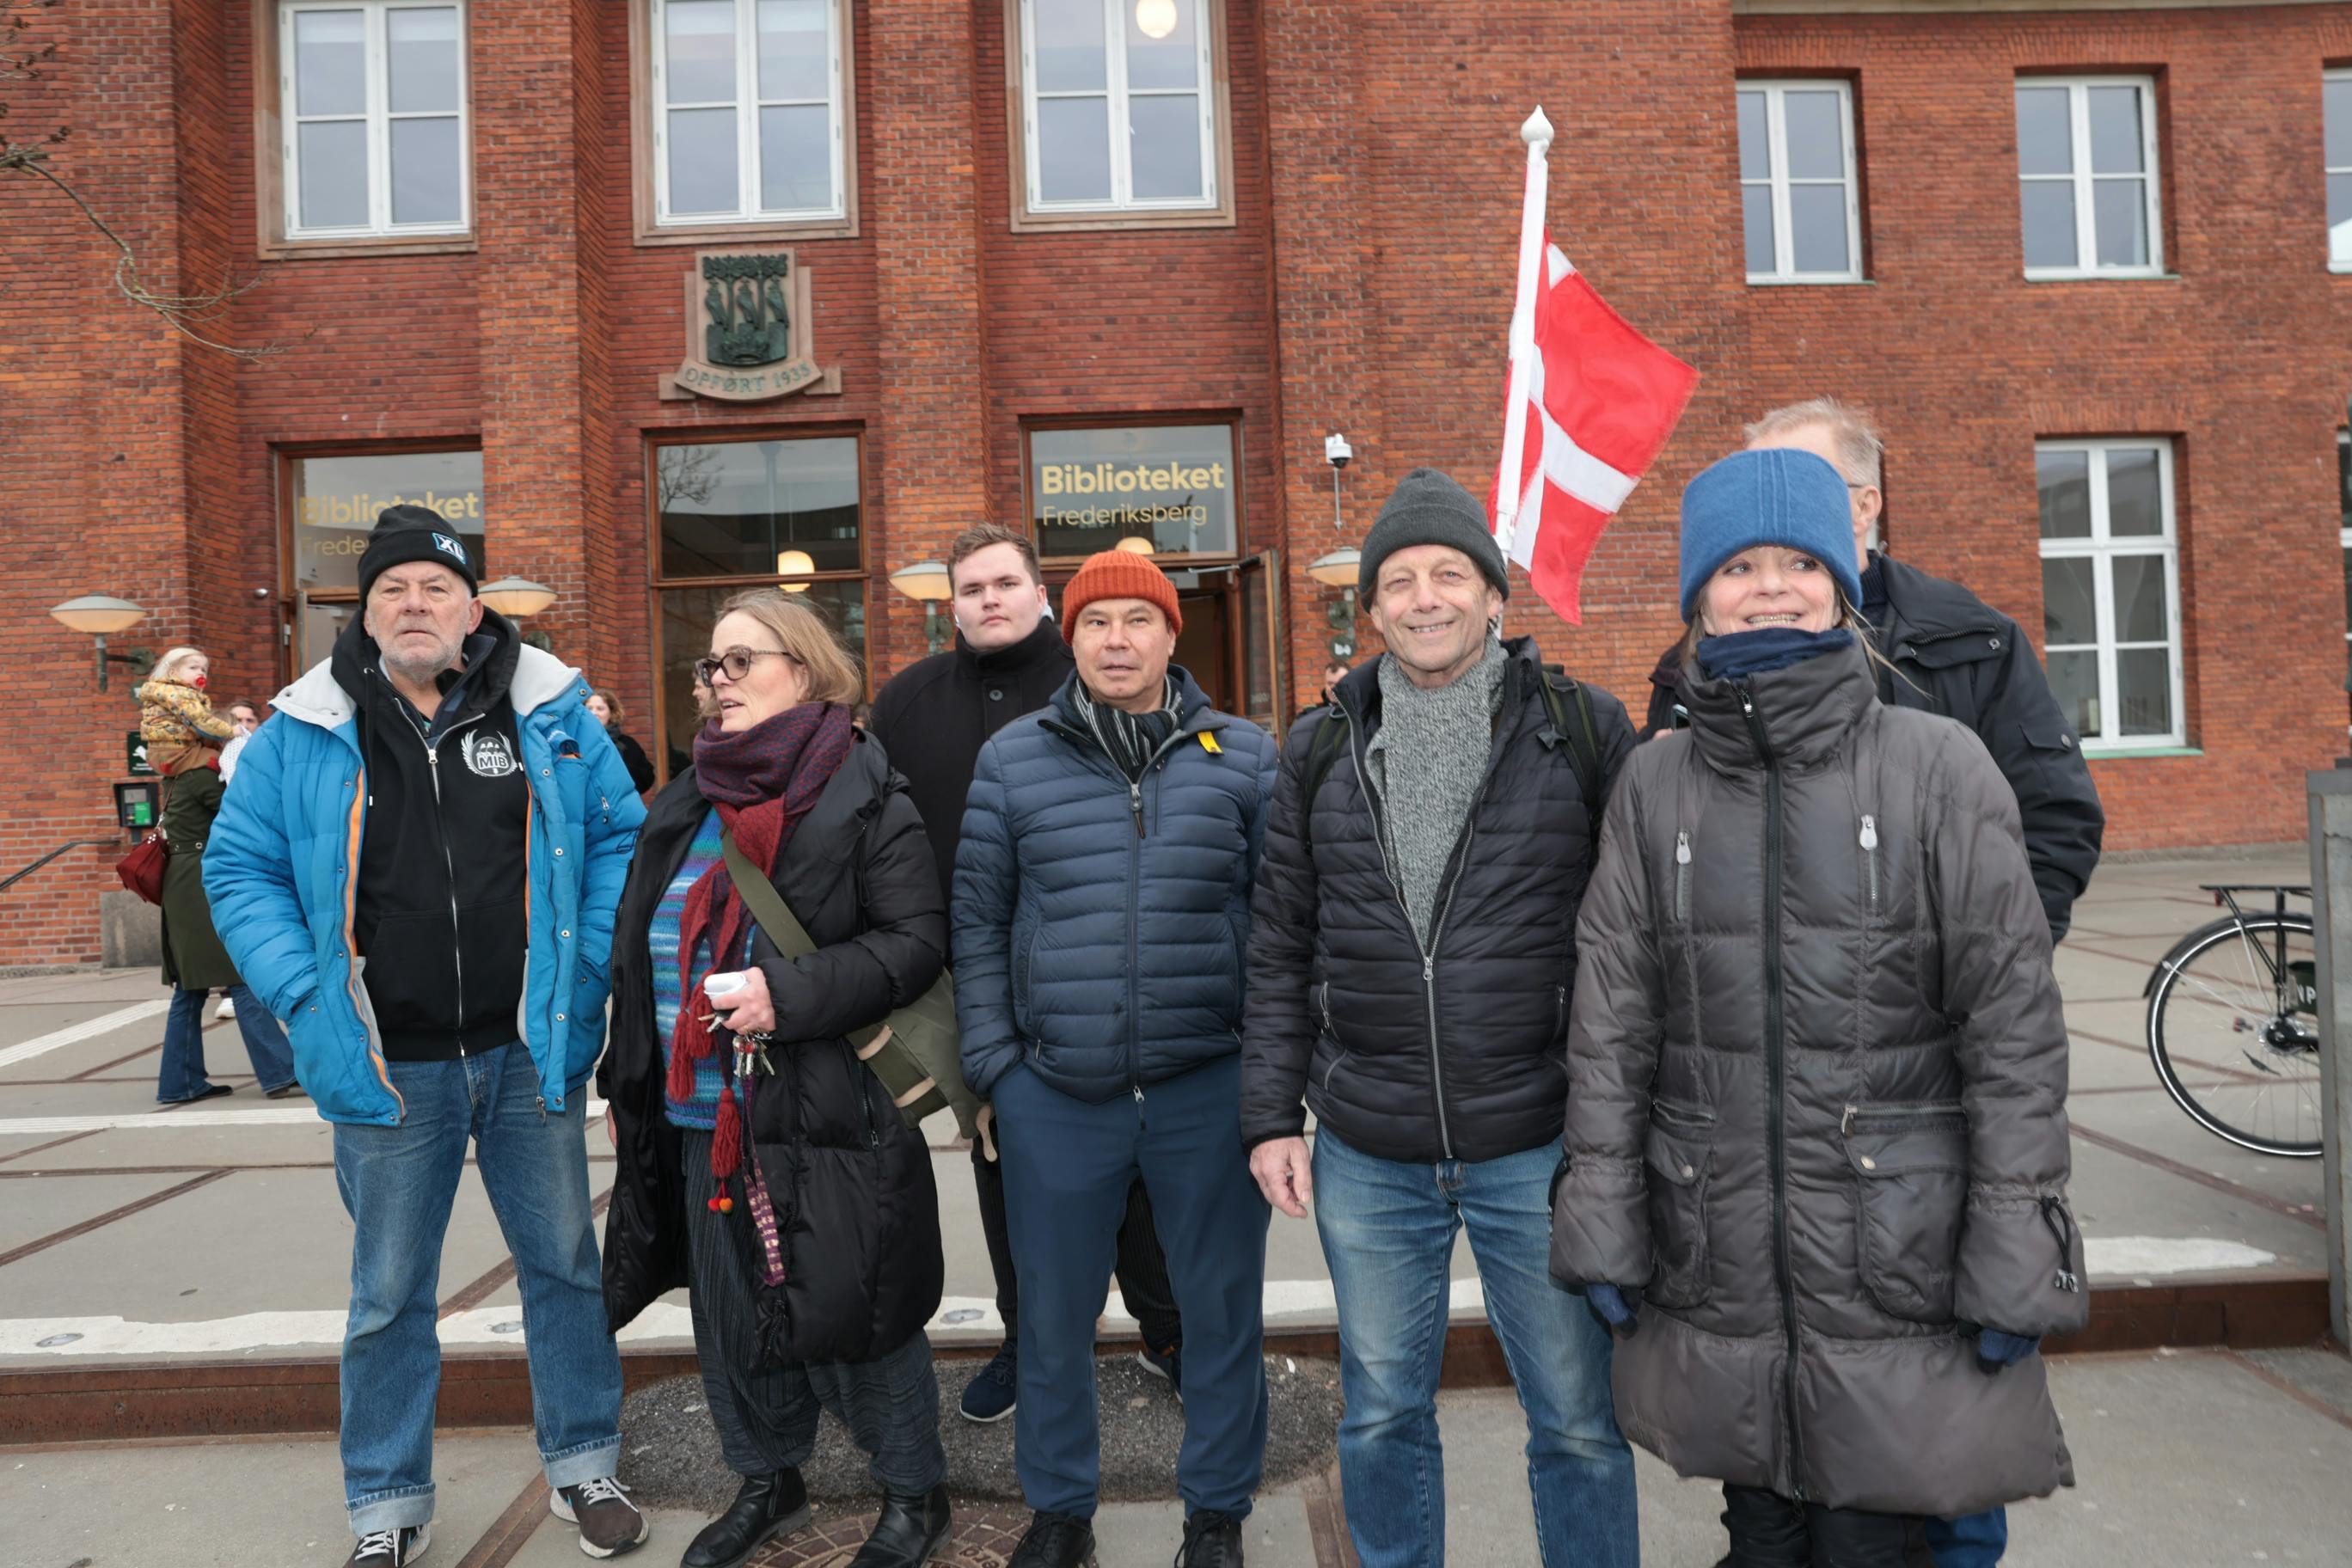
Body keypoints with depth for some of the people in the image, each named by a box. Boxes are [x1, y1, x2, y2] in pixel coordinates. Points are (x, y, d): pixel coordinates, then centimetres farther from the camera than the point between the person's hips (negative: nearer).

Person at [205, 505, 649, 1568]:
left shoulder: (550, 714, 0)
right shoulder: (304, 731, -1)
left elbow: (621, 838, 5)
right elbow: (239, 869, 4)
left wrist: (590, 970, -4)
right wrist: (303, 998, -7)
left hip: (531, 1052, 1)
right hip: (388, 1067, 0)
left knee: (564, 1266, 13)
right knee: (388, 1297, 14)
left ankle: (583, 1469, 32)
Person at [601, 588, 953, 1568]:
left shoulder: (863, 799, -8)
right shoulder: (685, 807, 13)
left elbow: (915, 940, -15)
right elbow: (638, 956, 19)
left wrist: (789, 994, -24)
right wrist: (627, 1083, 19)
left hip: (825, 1115, -6)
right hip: (700, 1117, 7)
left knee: (845, 1311, 4)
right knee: (729, 1312, 17)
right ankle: (767, 1480, 40)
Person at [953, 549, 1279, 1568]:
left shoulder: (1244, 757, 2)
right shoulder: (1013, 759, 2)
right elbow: (978, 920, 5)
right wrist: (991, 1060, 0)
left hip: (1210, 1088, 0)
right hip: (1054, 1091, 1)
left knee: (1221, 1307, 13)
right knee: (1054, 1314, 14)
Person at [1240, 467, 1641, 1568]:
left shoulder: (1584, 732, -3)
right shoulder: (1321, 751, 3)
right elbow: (1280, 948, 7)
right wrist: (1273, 1116, 4)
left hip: (1541, 1144, -2)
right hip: (1365, 1155, 2)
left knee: (1579, 1422, 13)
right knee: (1381, 1415, 17)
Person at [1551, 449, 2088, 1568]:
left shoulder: (1938, 767, -4)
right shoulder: (1655, 783, 2)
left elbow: (2015, 1020, -5)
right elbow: (1612, 1016, 3)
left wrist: (2017, 1259, -7)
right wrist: (1600, 1221, 1)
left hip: (1897, 1254, -2)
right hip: (1718, 1256, 2)